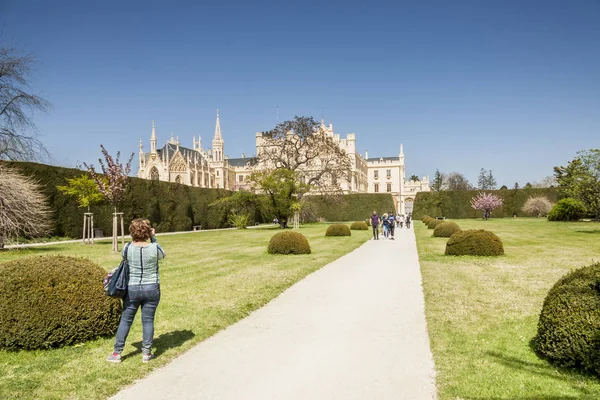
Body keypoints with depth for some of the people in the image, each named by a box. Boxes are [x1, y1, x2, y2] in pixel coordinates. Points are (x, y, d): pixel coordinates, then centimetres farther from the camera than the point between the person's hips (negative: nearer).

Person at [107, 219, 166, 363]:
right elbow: (162, 255, 10)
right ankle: (146, 353, 16)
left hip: (132, 289, 1)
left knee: (125, 320, 12)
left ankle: (117, 353, 20)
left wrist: (134, 240, 6)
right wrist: (153, 238, 6)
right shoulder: (154, 248, -13)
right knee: (148, 321, 8)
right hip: (152, 289, -1)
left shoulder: (128, 248, -10)